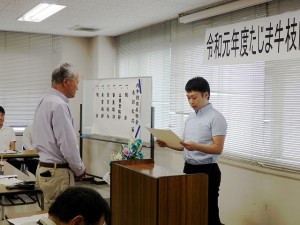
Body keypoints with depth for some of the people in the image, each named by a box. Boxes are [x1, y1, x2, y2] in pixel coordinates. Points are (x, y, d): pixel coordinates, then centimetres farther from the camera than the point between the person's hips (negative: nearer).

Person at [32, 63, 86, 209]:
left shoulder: (44, 102, 11)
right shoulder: (59, 105, -18)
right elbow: (68, 145, -21)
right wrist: (80, 169, -4)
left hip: (44, 168, 9)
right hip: (58, 173, -9)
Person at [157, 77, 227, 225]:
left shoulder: (216, 118, -12)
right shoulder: (190, 117, 13)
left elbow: (218, 148, -19)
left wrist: (196, 146, -33)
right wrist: (167, 144, 1)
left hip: (207, 171, -8)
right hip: (188, 169, 8)